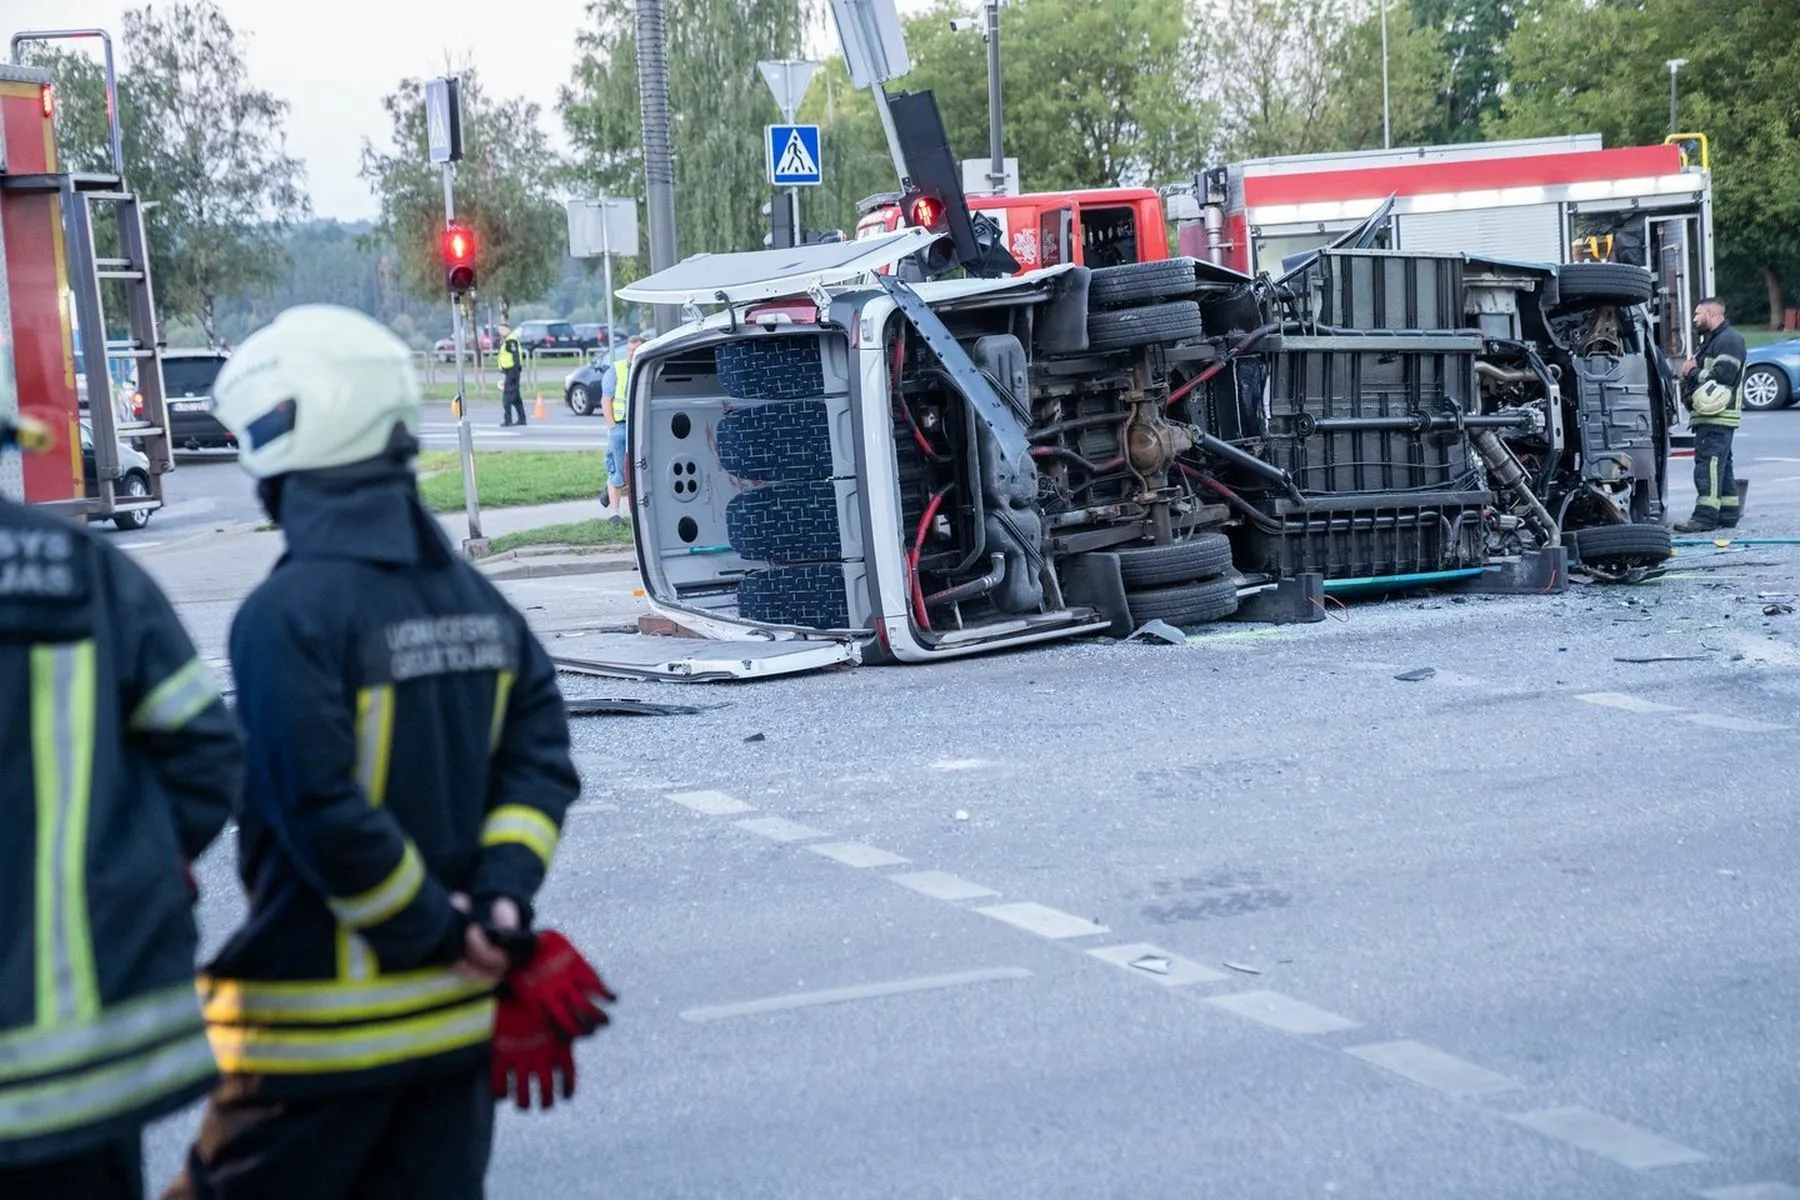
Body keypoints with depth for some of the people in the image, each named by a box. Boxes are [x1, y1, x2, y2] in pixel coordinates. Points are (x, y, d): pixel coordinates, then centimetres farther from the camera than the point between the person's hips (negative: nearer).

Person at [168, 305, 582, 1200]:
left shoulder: (289, 613, -17)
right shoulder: (473, 597, 7)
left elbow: (322, 811, -22)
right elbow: (540, 759, 4)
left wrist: (431, 930, -12)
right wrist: (500, 901, -3)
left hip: (321, 1028, -7)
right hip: (455, 1019, 7)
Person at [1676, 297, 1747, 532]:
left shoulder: (1729, 340, -8)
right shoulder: (1711, 341, 26)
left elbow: (1722, 376, -20)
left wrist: (1693, 373, -7)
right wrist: (1690, 372, 8)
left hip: (1718, 415, -11)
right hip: (1708, 416, 11)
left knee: (1709, 462, -16)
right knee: (1721, 465, 12)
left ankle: (1706, 516, -21)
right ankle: (1728, 515, 16)